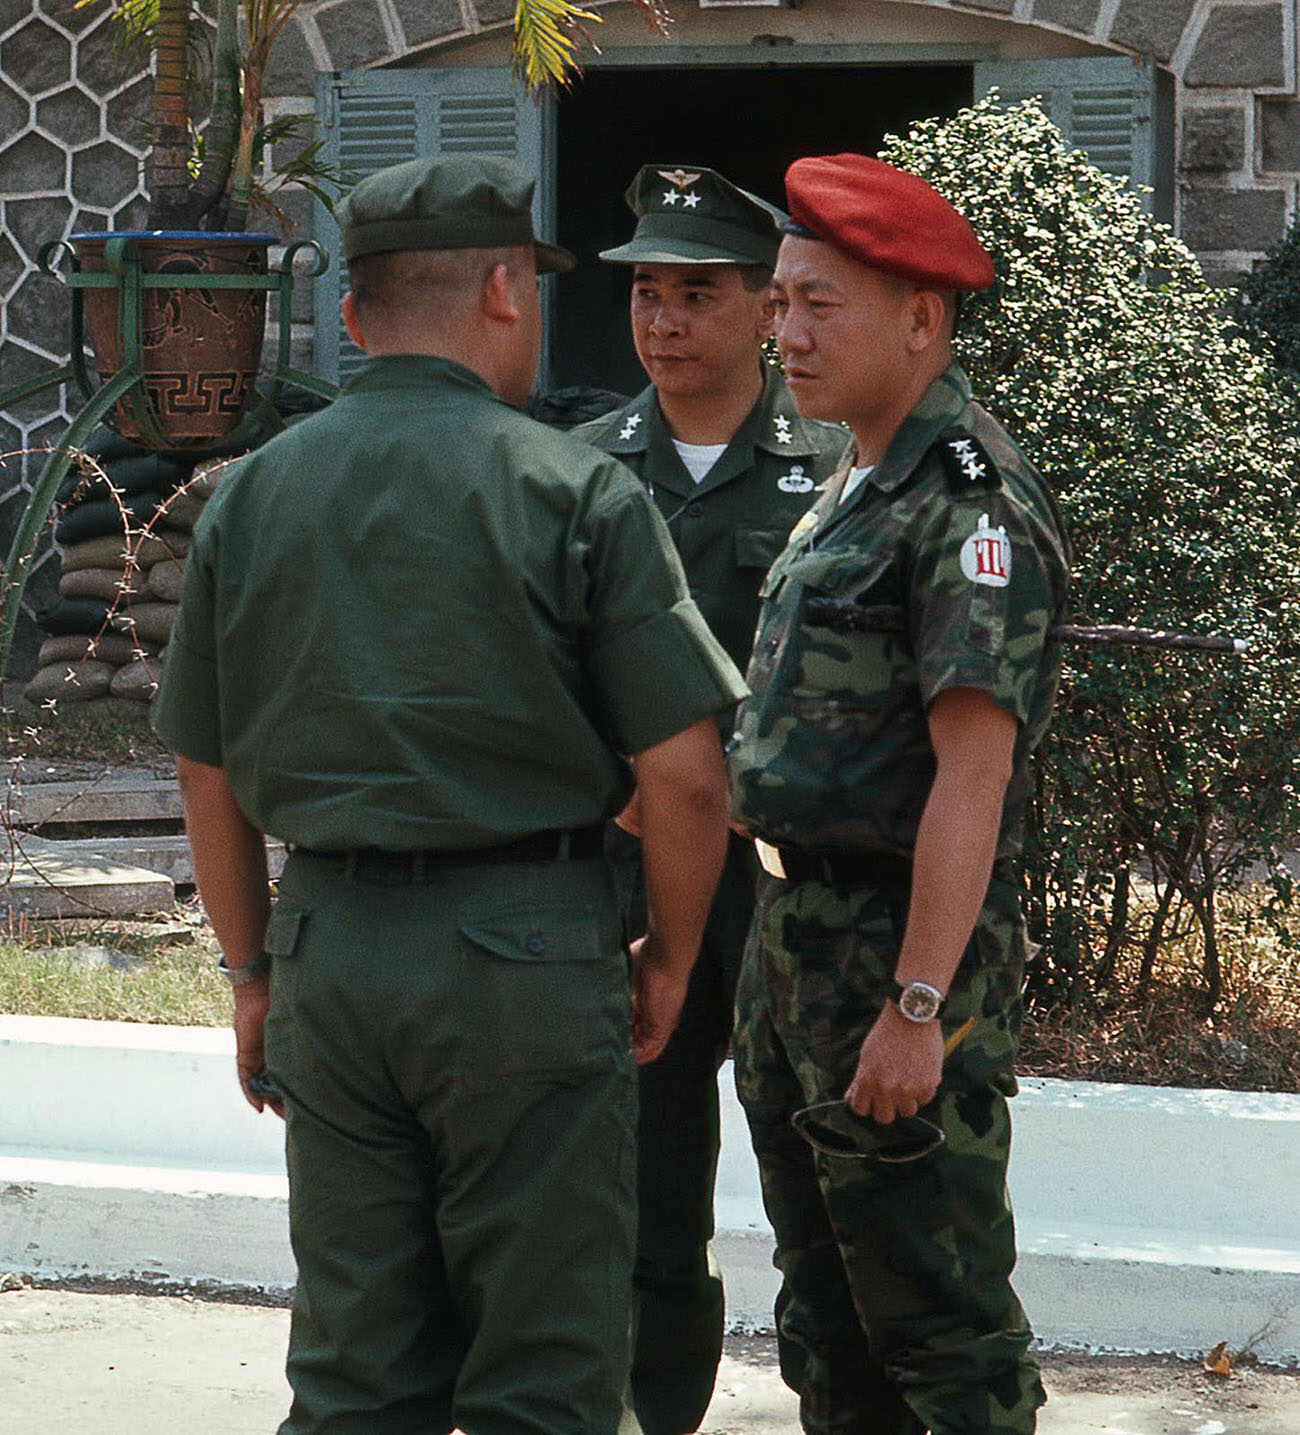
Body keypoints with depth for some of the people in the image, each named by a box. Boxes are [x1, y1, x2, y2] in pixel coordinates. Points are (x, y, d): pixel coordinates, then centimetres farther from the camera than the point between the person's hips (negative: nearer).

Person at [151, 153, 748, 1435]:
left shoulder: (249, 498, 6)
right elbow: (682, 772, -9)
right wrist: (670, 956, 5)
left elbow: (207, 774, 11)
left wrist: (252, 969, 20)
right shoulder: (576, 494, -7)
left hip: (330, 951, 4)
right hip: (526, 947, -4)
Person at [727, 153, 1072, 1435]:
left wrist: (916, 1007, -25)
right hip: (791, 932, 10)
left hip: (905, 943, -10)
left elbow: (972, 774, -22)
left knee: (940, 1323, -4)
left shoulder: (972, 506, -17)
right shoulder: (853, 489, 14)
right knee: (825, 1307, 17)